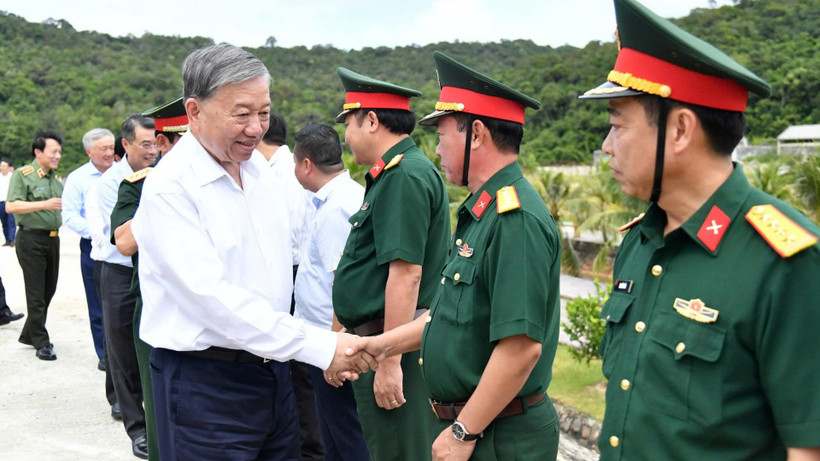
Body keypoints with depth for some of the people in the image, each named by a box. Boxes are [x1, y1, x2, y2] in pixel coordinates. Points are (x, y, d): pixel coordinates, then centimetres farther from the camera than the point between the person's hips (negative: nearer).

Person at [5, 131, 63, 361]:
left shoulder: (56, 178, 14)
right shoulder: (22, 175, -8)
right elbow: (10, 206, -18)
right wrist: (45, 204, -25)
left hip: (52, 238, 7)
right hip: (31, 239, -7)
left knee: (48, 290, 13)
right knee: (36, 294, -2)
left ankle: (28, 335, 29)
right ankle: (41, 343, 6)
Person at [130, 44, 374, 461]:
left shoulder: (258, 166, 6)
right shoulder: (169, 187, -18)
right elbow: (212, 297, -24)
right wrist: (322, 347, -25)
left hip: (271, 363, 7)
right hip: (204, 382, -7)